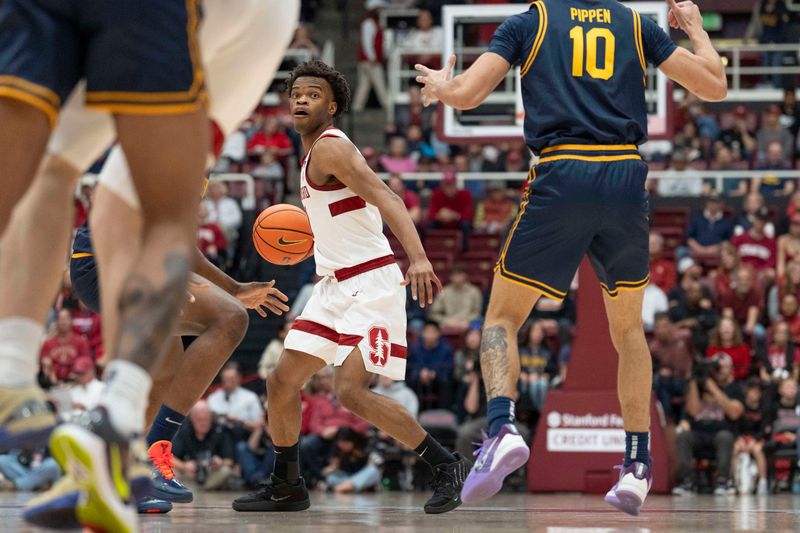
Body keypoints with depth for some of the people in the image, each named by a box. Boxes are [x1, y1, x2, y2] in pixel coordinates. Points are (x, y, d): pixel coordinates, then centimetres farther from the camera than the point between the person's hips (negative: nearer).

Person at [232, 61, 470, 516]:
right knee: (282, 382, 8)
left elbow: (386, 199, -24)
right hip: (337, 286, 10)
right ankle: (286, 488, 21)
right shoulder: (315, 153, 16)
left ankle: (447, 466, -9)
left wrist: (418, 258, -39)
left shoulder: (330, 147, -12)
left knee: (351, 390, -21)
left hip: (370, 283, -10)